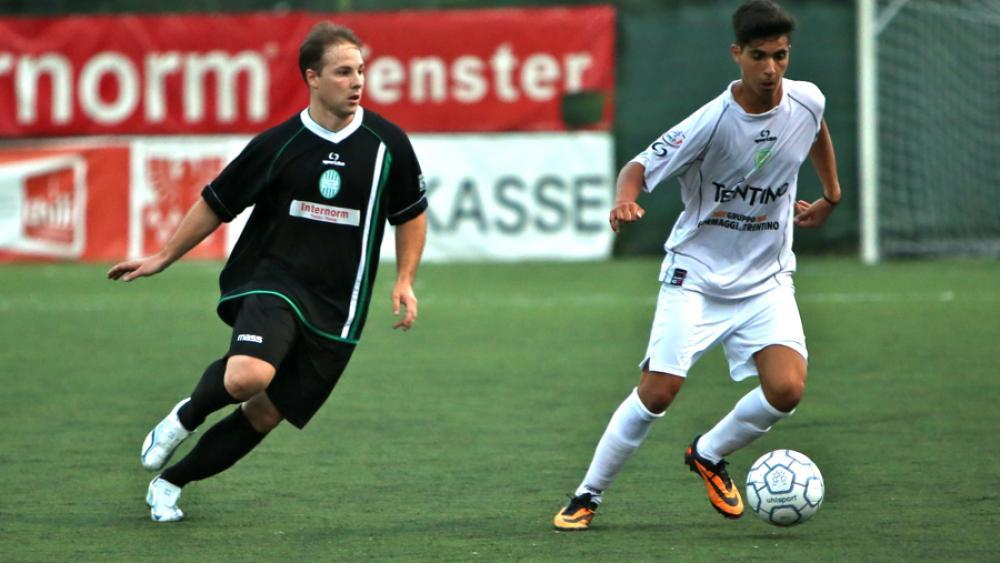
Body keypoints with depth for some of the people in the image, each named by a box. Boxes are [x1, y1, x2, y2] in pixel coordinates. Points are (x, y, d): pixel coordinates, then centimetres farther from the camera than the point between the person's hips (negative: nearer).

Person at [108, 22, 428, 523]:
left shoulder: (387, 144, 1)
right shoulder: (277, 146, -4)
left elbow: (411, 214, 16)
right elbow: (217, 203, 10)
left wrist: (404, 281, 4)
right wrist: (162, 259, 13)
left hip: (335, 309, 3)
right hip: (272, 278, -3)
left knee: (266, 413, 2)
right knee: (248, 375, -31)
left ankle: (170, 482, 22)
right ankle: (185, 416, 2)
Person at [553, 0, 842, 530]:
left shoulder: (807, 102, -6)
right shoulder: (713, 122, -21)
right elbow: (640, 167, -19)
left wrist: (831, 195, 26)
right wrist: (624, 200, -40)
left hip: (766, 278, 4)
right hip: (696, 273, -4)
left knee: (786, 390, -15)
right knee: (657, 391, -11)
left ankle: (709, 455, 14)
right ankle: (588, 495, 8)